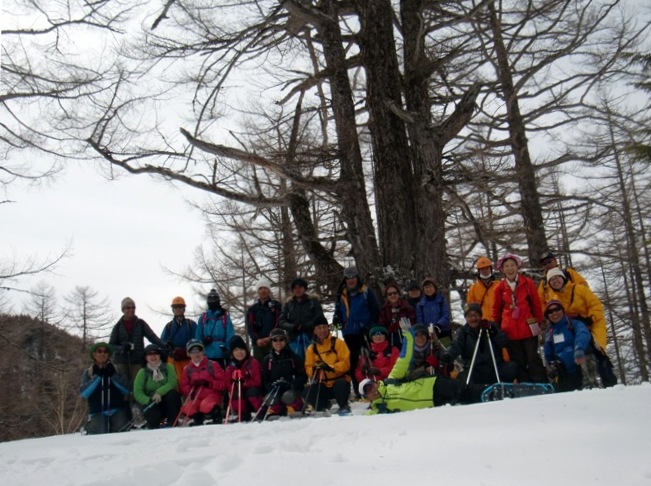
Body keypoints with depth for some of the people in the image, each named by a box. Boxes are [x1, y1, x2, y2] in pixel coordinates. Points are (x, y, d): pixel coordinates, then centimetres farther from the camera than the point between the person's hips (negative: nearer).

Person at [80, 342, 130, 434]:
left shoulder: (116, 370, 11)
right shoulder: (88, 373, 9)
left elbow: (126, 389, -3)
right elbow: (84, 393, -7)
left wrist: (113, 374, -12)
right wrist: (97, 376, -14)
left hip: (118, 410, 1)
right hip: (98, 412, -1)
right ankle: (88, 427, 14)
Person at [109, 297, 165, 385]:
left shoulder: (140, 323, 8)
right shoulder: (118, 326, 8)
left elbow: (152, 336, -2)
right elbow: (111, 344, 6)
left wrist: (164, 345, -20)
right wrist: (122, 348, -15)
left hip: (137, 361, 0)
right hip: (121, 361, 0)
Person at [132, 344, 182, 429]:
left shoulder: (168, 367, 1)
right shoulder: (142, 372, 1)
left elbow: (173, 383, -14)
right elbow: (137, 392, -6)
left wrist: (159, 392, -30)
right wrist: (148, 400, -25)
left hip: (168, 402, 1)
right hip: (150, 403, -1)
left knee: (173, 393, -31)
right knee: (153, 418, -32)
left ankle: (172, 423, -17)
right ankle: (154, 426, 8)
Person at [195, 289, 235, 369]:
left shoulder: (225, 317, 0)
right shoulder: (203, 318, 7)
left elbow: (230, 336, -6)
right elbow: (198, 336, 7)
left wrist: (228, 350, -12)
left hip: (221, 355, -2)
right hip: (206, 355, 2)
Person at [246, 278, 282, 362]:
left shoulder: (276, 305, 8)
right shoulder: (252, 309, 15)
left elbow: (279, 323, -2)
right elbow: (249, 327, 4)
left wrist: (270, 338, -15)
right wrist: (256, 340, -13)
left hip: (273, 342, -2)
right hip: (258, 344, 2)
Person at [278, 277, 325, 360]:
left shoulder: (313, 301, 7)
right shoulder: (288, 304, 12)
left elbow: (319, 318, -3)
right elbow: (281, 321, 5)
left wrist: (305, 326, -15)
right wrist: (292, 327, -14)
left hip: (311, 337, -1)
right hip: (294, 339, 2)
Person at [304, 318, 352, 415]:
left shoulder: (338, 343, -4)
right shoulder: (311, 348, 8)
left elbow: (345, 363, -11)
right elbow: (308, 367, 5)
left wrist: (331, 367, -29)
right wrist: (314, 369, -20)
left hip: (339, 380, -3)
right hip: (322, 385, 3)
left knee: (340, 385, -38)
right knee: (307, 393, -24)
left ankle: (344, 407, -7)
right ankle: (323, 405, 8)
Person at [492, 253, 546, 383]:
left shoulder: (527, 283, 1)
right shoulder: (499, 288, 3)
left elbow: (536, 304, 7)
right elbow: (496, 310, 12)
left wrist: (538, 321, 6)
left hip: (528, 327, -2)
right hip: (510, 331, 2)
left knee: (533, 359, 0)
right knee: (518, 362, 7)